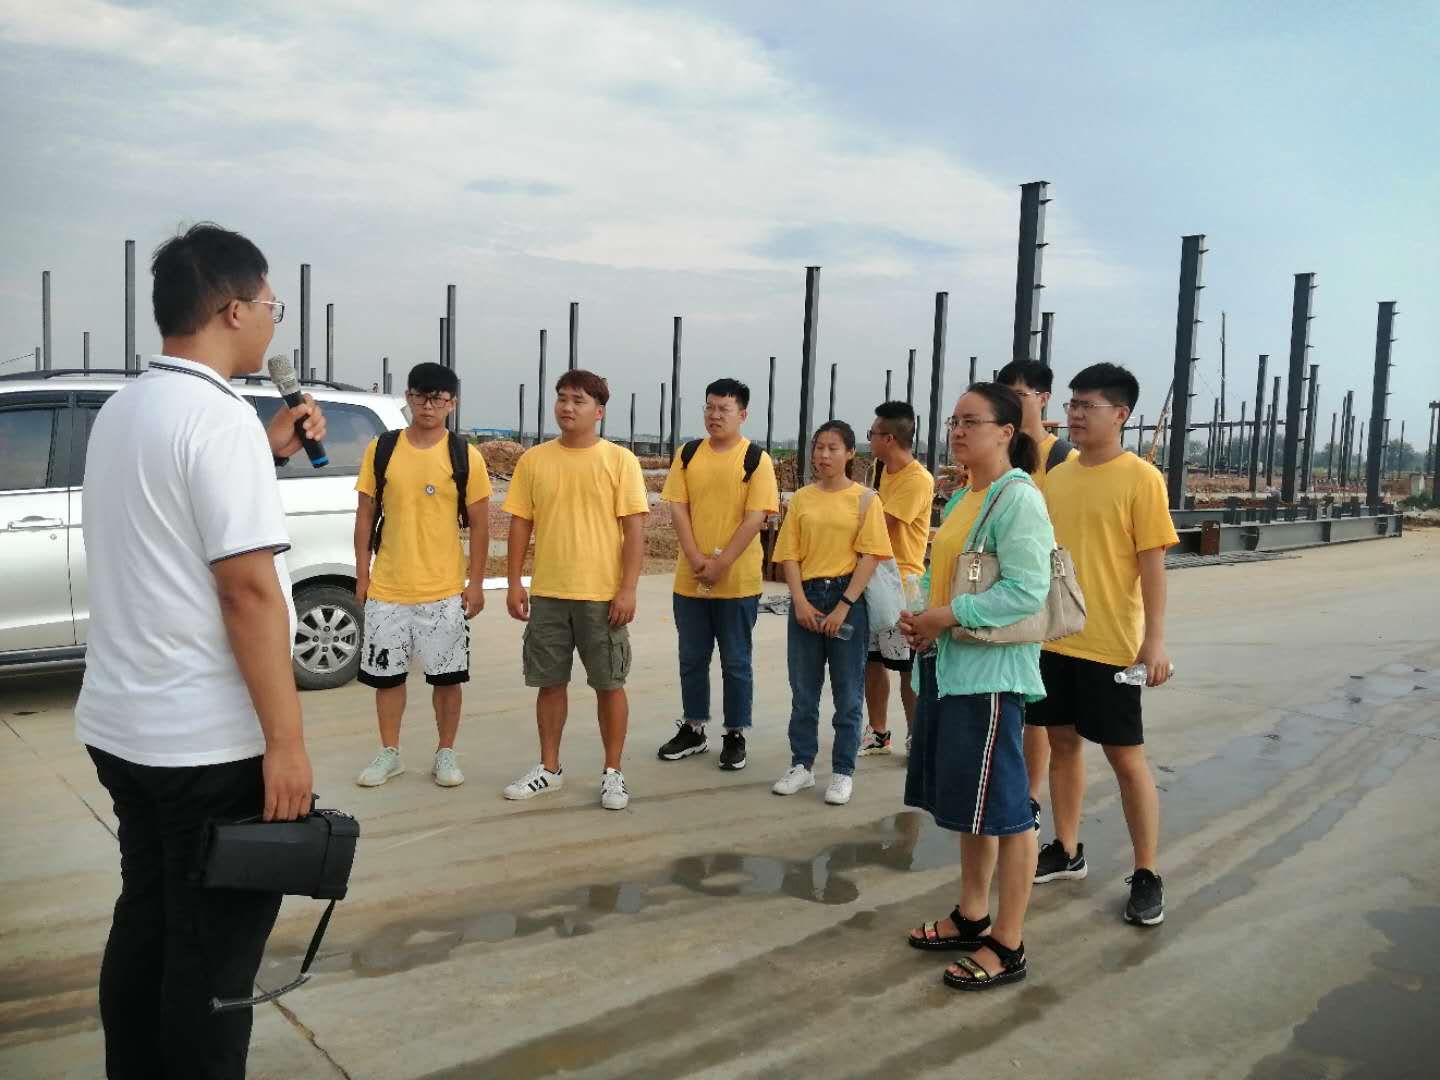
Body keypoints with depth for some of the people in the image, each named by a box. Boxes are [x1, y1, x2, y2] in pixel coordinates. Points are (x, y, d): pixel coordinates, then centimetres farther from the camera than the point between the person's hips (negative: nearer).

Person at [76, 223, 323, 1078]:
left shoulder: (122, 411, 10)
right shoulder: (218, 415, -18)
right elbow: (248, 588, -23)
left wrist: (266, 453, 16)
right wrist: (286, 739, -20)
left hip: (122, 724, 9)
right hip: (209, 739, -9)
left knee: (147, 921, 20)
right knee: (216, 943, 5)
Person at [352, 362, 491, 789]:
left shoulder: (465, 455, -3)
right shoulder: (381, 449, 2)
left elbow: (479, 524, -1)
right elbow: (366, 514, 7)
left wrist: (475, 583, -4)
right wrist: (362, 572, 3)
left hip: (444, 591, -2)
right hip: (387, 588, 2)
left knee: (447, 675, 6)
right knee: (386, 673, 11)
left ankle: (445, 754, 21)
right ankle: (389, 753, 26)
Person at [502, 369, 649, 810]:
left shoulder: (620, 460, -4)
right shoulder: (533, 460, 5)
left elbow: (634, 528, -6)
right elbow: (520, 523, 7)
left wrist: (628, 589, -12)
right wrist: (514, 582, 1)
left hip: (602, 595, -3)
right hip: (547, 593, 3)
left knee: (609, 685, 5)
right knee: (550, 682, 12)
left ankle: (612, 773, 18)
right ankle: (549, 768, 27)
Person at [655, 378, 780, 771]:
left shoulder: (756, 459, -5)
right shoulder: (688, 454, 6)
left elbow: (755, 517, -11)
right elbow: (677, 507, 0)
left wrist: (721, 564, -16)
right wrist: (696, 559, -12)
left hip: (737, 580, -3)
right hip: (689, 578, 4)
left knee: (735, 661, 6)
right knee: (691, 659, 13)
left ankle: (735, 735, 18)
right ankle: (693, 729, 26)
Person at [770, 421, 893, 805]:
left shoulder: (865, 499, -1)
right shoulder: (801, 498, 7)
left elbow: (869, 557, -6)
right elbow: (790, 554, 4)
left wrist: (843, 607, -13)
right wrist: (800, 601, -9)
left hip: (847, 599, -3)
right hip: (806, 600, 3)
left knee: (848, 693, 5)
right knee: (803, 690, 10)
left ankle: (843, 772, 15)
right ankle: (801, 765, 22)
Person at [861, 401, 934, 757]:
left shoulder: (917, 479, -17)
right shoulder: (887, 473, 13)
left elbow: (878, 525, -22)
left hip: (902, 582, -8)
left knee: (906, 666, 0)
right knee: (872, 660, 12)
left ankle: (915, 737, 14)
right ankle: (878, 732, 24)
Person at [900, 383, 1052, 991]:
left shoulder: (1018, 498, -14)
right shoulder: (962, 499, 13)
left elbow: (1028, 592, -22)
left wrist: (949, 616, -20)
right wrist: (921, 618, 3)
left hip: (991, 671, -9)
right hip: (949, 665, 9)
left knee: (1003, 807, 1)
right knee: (968, 801, 18)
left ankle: (1008, 947, 13)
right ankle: (973, 917, 33)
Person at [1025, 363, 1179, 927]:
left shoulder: (1140, 478, -9)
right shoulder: (1057, 475, 7)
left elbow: (1151, 561, -11)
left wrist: (1155, 638, -16)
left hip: (1110, 643, -5)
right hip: (1053, 637, 6)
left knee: (1126, 756, 3)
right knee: (1062, 741, 14)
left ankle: (1147, 875, 16)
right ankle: (1067, 850, 29)